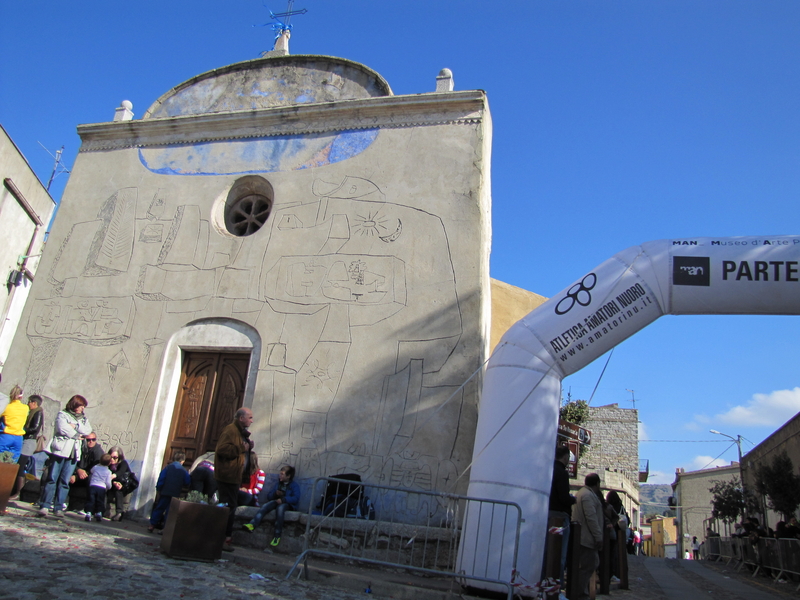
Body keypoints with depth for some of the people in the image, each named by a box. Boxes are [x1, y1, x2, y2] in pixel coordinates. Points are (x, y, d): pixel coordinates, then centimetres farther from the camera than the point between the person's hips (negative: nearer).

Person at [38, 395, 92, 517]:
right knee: (52, 479, -5)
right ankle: (45, 506, -3)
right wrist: (77, 435, -3)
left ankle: (58, 508, 2)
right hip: (59, 450, -4)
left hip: (73, 453, 4)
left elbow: (88, 430, 2)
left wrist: (75, 426, -8)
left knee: (65, 482, 1)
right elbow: (62, 429, -11)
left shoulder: (83, 419, 20)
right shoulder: (62, 414, 6)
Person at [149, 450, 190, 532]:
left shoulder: (167, 467, -3)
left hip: (165, 492, 0)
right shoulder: (184, 471, -3)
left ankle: (152, 525, 15)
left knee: (159, 508, 12)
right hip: (175, 494, 0)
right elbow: (187, 483, 1)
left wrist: (158, 490, 7)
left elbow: (160, 480, -5)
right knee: (169, 511, 7)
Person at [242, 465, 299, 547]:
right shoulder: (278, 484, 26)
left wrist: (283, 499, -22)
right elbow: (269, 496, 22)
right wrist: (275, 493, -1)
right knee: (266, 505, -30)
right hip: (275, 501, 5)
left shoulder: (294, 486, 8)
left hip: (287, 504, -5)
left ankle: (277, 535, -39)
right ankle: (252, 525, -51)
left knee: (280, 507, -40)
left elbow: (296, 498, -10)